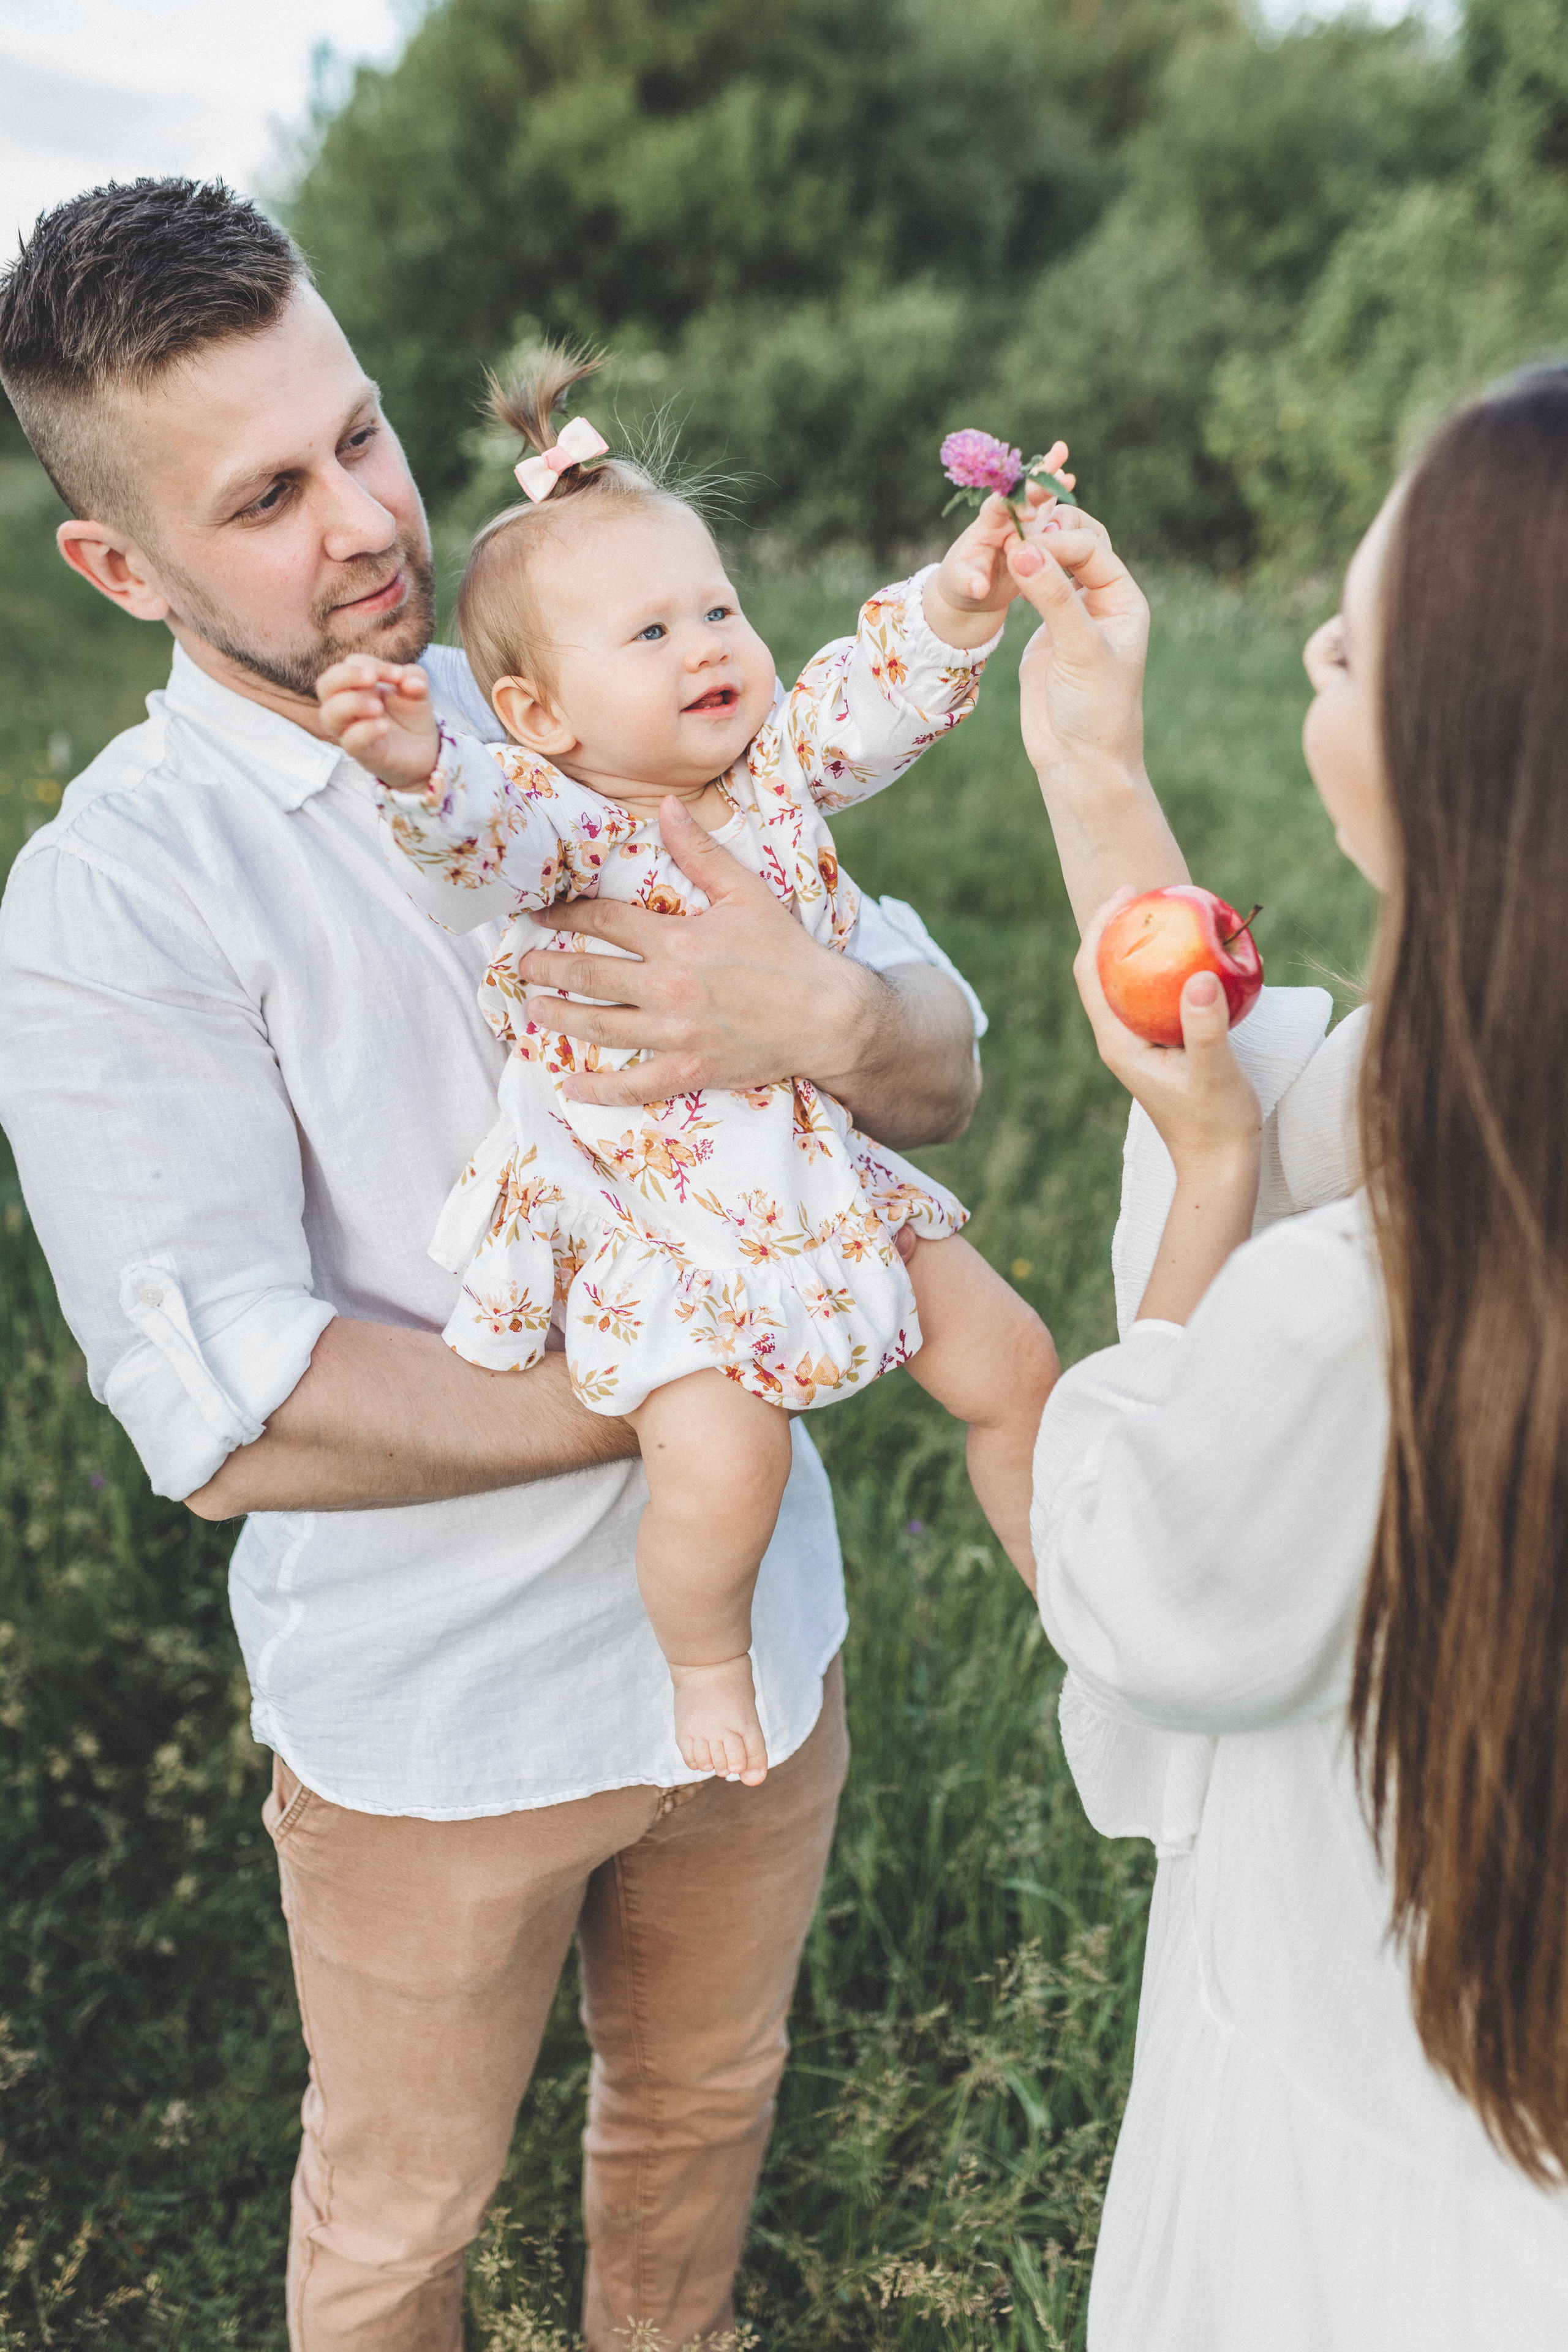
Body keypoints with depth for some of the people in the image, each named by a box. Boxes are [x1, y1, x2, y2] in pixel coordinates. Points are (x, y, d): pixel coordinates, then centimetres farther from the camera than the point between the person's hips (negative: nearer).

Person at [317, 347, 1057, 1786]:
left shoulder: (777, 761, 0)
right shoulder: (564, 822, -18)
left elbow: (878, 690, 0)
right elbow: (485, 841, -38)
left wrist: (959, 600, -19)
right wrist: (418, 771, -59)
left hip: (828, 1180, 6)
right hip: (655, 1237, -6)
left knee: (1009, 1358, 10)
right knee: (722, 1458, -24)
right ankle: (706, 1656, 10)